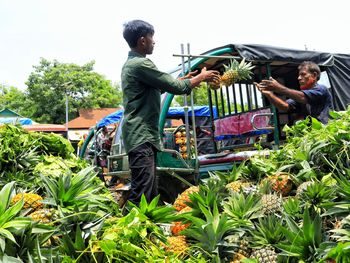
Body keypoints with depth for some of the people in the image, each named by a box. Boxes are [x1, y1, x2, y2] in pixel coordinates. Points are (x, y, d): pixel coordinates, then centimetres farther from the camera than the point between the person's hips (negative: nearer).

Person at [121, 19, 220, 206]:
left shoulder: (131, 64, 19)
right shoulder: (140, 64, -14)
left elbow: (160, 86, 29)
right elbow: (176, 87, -13)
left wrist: (185, 79, 27)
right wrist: (202, 77, 3)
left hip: (144, 136, 11)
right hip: (141, 136, -11)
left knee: (151, 194, 12)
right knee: (141, 196, -12)